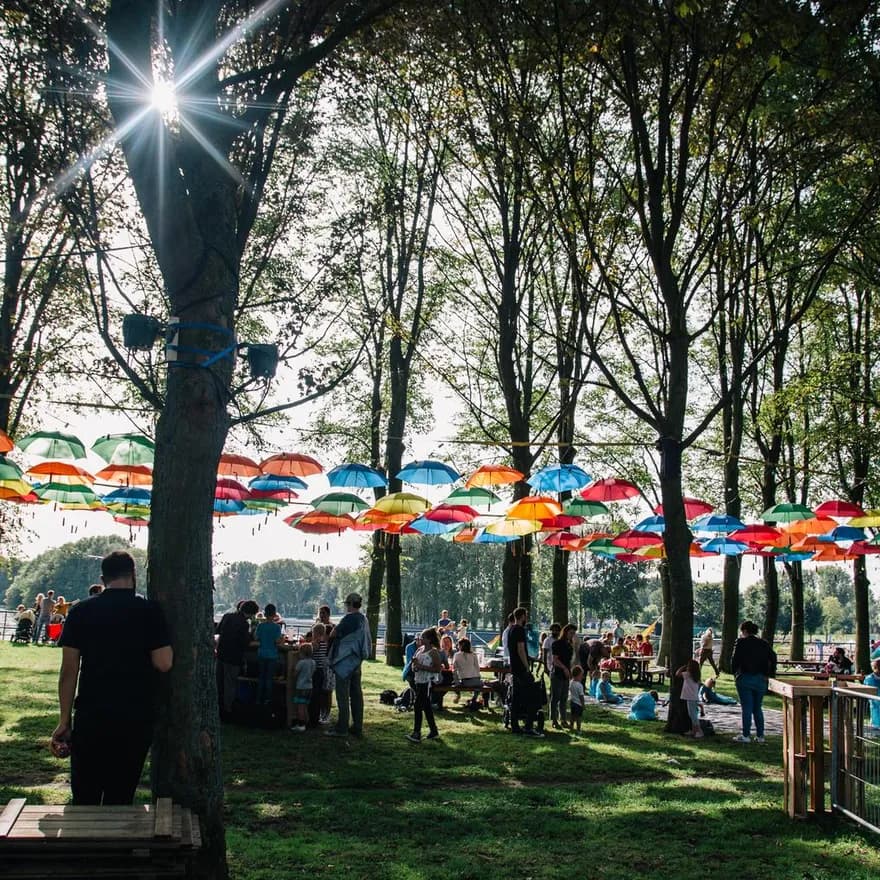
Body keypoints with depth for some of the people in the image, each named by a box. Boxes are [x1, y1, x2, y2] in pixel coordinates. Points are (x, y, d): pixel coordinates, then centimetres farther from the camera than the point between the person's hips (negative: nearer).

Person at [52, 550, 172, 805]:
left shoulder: (81, 612, 1)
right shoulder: (150, 611, -3)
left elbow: (69, 670, 0)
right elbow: (164, 664, -8)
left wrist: (65, 721, 5)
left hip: (91, 717, 1)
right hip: (136, 718, -1)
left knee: (85, 801, 10)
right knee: (120, 800, 7)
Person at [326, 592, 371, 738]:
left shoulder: (349, 619, -17)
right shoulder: (363, 620, 9)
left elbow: (333, 634, -9)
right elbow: (367, 642, 17)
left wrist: (334, 629, 10)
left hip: (344, 661, -8)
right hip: (357, 661, 8)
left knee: (342, 695, -4)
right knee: (356, 694, 10)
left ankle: (342, 728, -2)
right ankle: (357, 727, 14)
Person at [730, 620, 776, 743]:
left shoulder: (741, 643, -6)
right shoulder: (763, 644, 8)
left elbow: (735, 659, -12)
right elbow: (773, 658, 3)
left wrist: (734, 672, 3)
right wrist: (769, 673, 7)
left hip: (744, 678, -4)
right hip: (760, 679, 4)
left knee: (746, 708, -1)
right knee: (757, 708, 12)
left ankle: (746, 735, 0)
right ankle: (760, 735, 11)